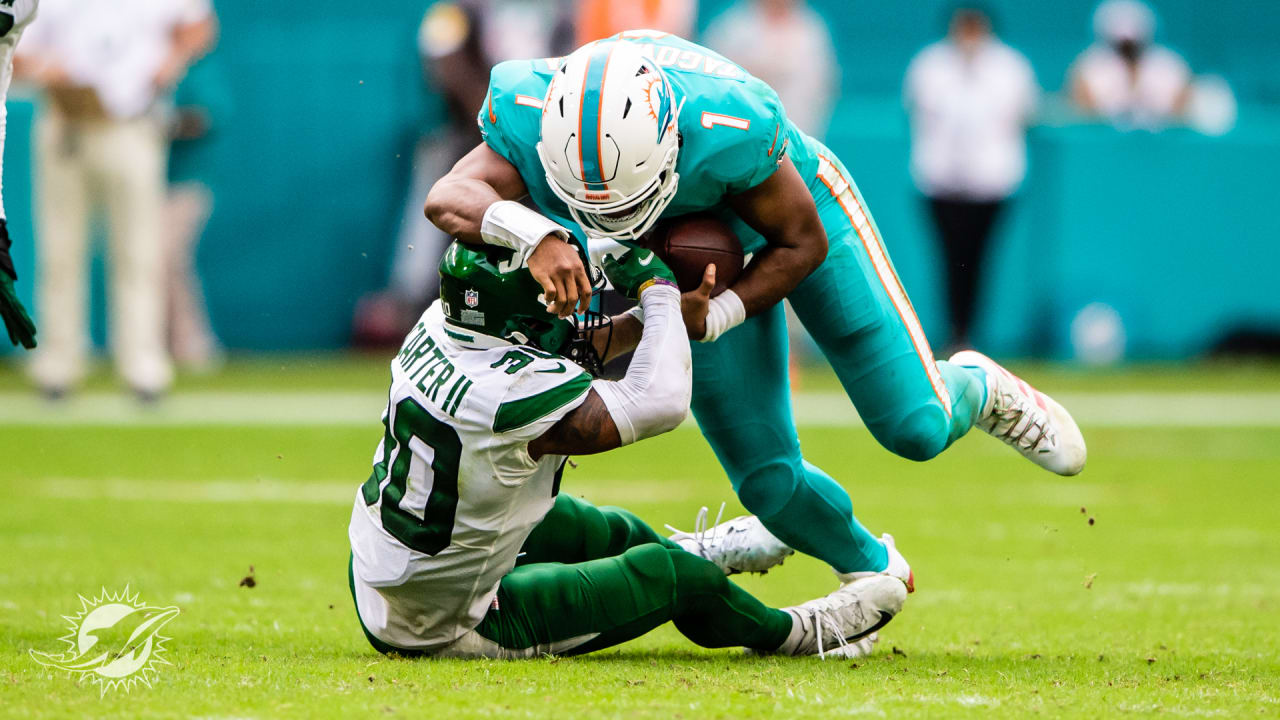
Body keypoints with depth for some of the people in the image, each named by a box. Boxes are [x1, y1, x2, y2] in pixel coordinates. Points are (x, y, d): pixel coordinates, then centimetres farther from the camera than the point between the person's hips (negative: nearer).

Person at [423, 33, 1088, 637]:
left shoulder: (726, 128, -44)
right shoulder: (534, 120, -37)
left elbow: (801, 243, -27)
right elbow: (448, 198, -47)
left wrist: (715, 316, -39)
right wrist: (531, 232, -66)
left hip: (794, 207, -3)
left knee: (916, 430, -3)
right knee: (768, 481, -2)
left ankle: (977, 392, 35)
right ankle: (871, 570, 30)